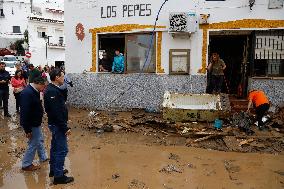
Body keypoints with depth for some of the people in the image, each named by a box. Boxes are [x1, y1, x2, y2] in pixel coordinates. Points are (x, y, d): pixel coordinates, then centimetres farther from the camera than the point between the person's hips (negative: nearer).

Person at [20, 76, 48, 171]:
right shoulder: (27, 93, -28)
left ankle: (43, 157, 41)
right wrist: (27, 129, -26)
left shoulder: (33, 91, 4)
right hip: (31, 124, -10)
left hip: (36, 122, 10)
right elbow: (25, 112, -29)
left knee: (40, 140, 23)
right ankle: (26, 164, 19)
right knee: (33, 144, 3)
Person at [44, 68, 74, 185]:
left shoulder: (52, 89, 9)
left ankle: (53, 170, 33)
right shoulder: (53, 91, -23)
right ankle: (58, 176, 4)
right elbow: (56, 112, -27)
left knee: (55, 147, 19)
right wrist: (65, 128, -23)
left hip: (54, 123, 11)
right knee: (62, 150, -4)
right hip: (58, 125, -11)